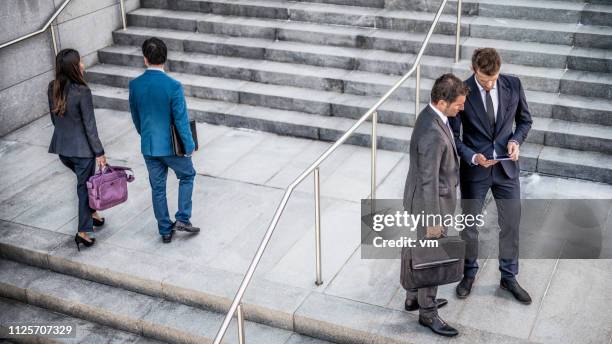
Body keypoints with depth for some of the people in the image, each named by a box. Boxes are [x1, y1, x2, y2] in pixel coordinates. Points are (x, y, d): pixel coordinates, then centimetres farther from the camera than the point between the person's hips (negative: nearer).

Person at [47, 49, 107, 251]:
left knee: (84, 181, 27)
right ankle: (83, 232, 10)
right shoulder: (82, 92, -22)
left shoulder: (52, 88, -3)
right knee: (85, 186, 8)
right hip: (82, 148, -6)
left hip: (61, 147, 6)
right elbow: (89, 126, -17)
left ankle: (92, 214, 37)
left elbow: (53, 118, 9)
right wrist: (99, 153, -9)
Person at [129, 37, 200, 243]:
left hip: (148, 146, 4)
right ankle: (182, 219, 13)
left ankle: (165, 230, 24)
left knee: (157, 188, 15)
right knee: (187, 175, 21)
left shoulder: (135, 85, -7)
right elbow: (181, 120, -17)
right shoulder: (173, 86, -21)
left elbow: (135, 117, 7)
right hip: (171, 146, -4)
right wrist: (189, 146, -4)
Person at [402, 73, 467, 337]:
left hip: (423, 200, 9)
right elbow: (428, 182, -27)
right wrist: (434, 220, -19)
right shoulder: (433, 135, -33)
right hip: (429, 203, -9)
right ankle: (427, 312, 25)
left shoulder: (430, 115, -2)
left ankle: (414, 297, 41)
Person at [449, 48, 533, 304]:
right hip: (475, 168, -2)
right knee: (469, 225, 12)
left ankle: (509, 277, 31)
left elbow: (524, 120, 7)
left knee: (511, 224, 12)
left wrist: (516, 140, -12)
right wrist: (472, 157, -25)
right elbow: (453, 135, -10)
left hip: (506, 167, 2)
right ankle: (469, 274, 34)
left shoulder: (513, 85, -7)